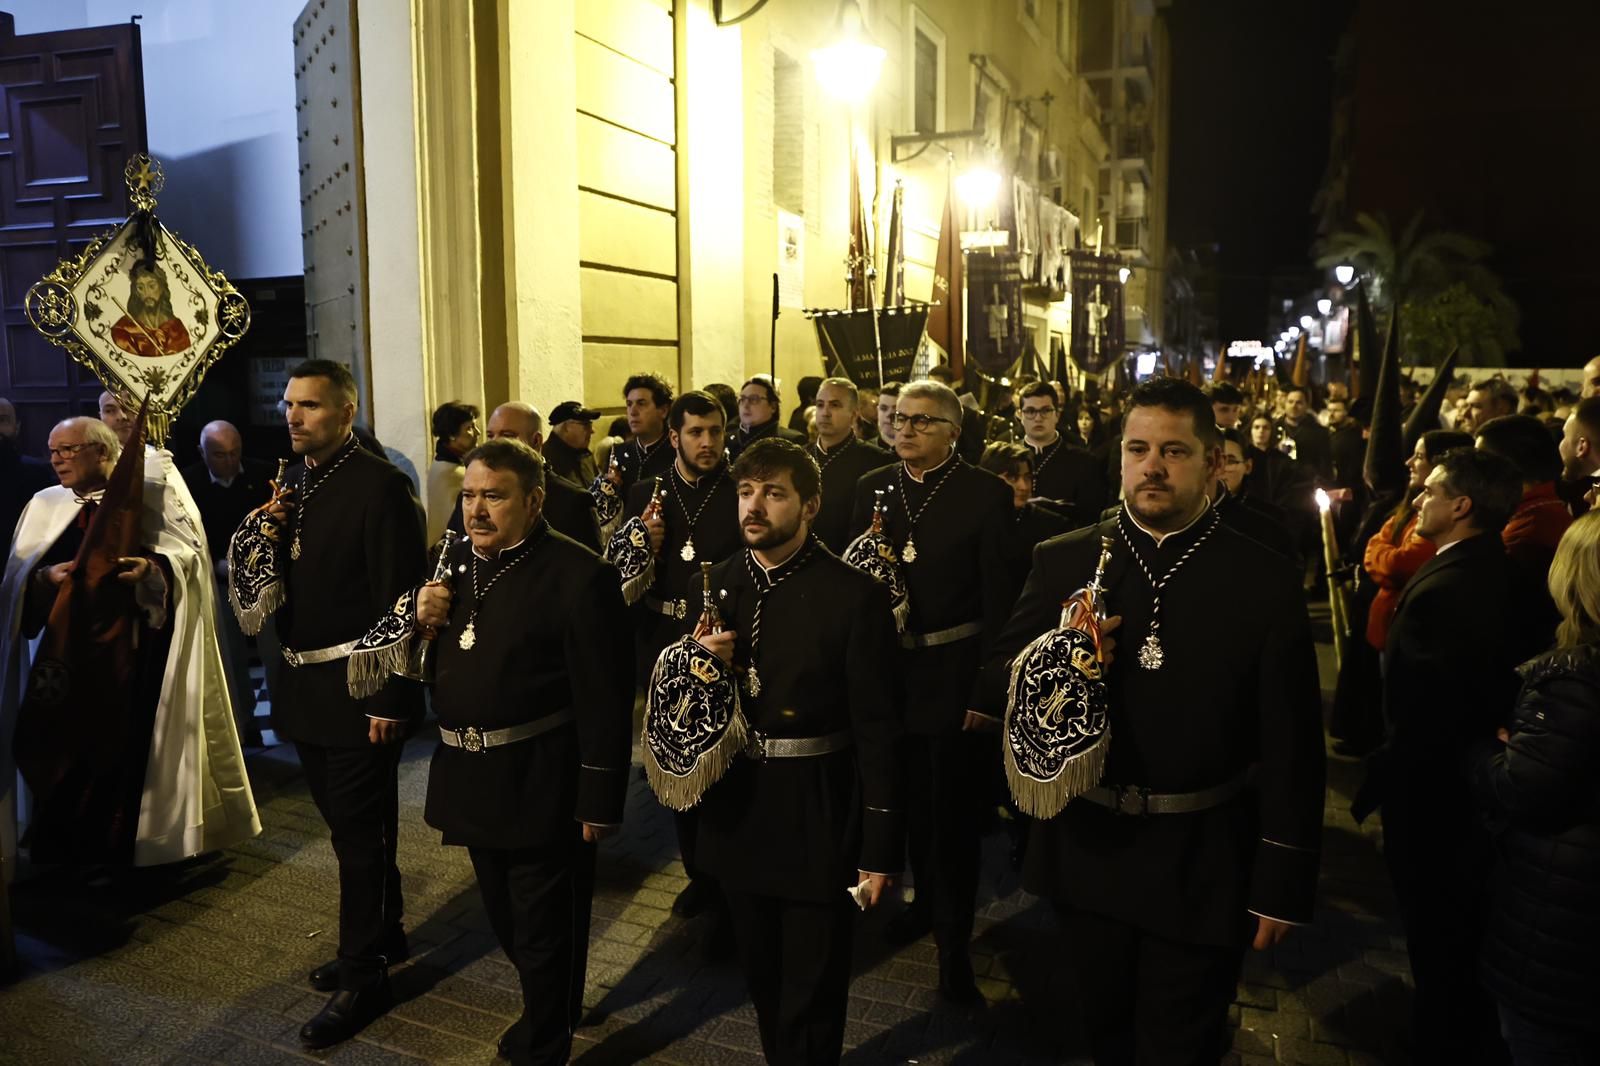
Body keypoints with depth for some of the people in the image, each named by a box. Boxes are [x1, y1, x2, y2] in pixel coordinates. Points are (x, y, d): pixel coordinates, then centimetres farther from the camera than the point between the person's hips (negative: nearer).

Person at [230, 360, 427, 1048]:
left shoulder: (379, 485, -15)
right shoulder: (292, 483, 10)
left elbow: (399, 597, -18)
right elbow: (279, 576, 14)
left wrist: (389, 699, -20)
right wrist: (265, 532, -6)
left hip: (357, 687, -8)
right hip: (304, 683, 8)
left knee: (359, 830, 3)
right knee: (350, 823, 19)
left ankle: (362, 976, 18)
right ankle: (383, 934, 37)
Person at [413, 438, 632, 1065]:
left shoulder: (578, 575, -18)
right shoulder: (457, 563, 6)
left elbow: (602, 700, -19)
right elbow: (441, 666, 14)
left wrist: (600, 800, -19)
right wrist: (426, 620, -7)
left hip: (542, 784, -8)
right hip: (473, 776, 8)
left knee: (543, 930, 10)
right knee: (506, 920, 25)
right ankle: (551, 1011, 49)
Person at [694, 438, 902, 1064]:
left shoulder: (854, 595, -14)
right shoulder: (718, 585, 2)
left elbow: (876, 730, -13)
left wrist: (881, 848, -12)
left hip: (819, 819, -5)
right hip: (739, 812, 5)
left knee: (811, 997, 9)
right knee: (761, 979, 22)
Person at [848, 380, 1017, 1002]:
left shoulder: (986, 494, -9)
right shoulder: (873, 487, 5)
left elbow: (999, 597, -11)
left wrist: (989, 682, -13)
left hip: (956, 673, -4)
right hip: (891, 667, 4)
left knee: (955, 809, 4)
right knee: (911, 798, 18)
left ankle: (954, 941, 19)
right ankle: (927, 898, 42)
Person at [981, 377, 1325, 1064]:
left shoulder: (1264, 581, -9)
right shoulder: (1063, 561, -4)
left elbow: (1292, 749, -7)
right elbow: (994, 686, 0)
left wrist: (1283, 886, -6)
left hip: (1204, 871, -3)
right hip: (1087, 854, 3)